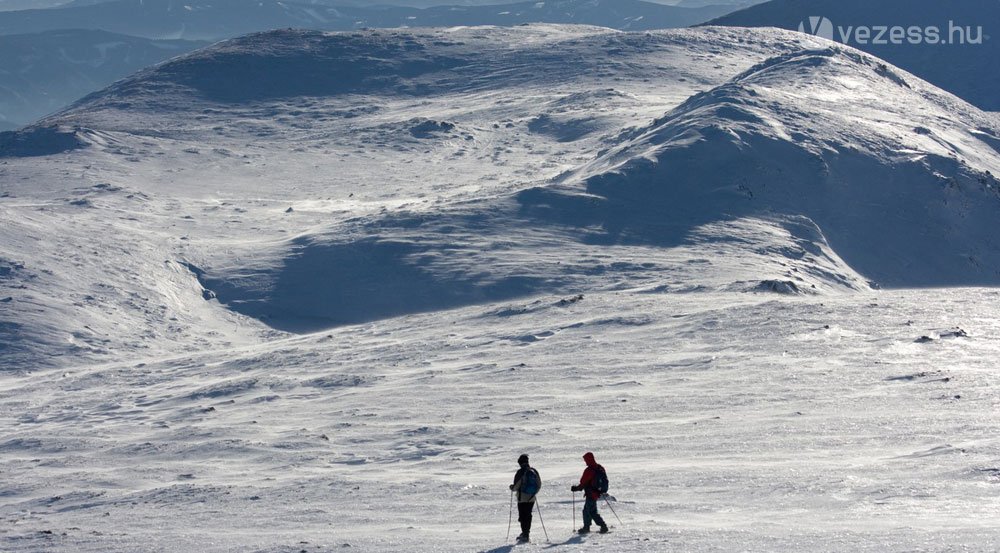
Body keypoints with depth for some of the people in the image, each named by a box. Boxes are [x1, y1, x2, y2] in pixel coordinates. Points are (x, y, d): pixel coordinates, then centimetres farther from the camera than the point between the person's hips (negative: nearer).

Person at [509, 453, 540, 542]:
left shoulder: (520, 472, -14)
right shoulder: (534, 472, 3)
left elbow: (516, 485, -14)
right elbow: (539, 484, 9)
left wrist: (512, 487, 9)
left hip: (522, 498, -5)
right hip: (532, 498, 5)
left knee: (523, 516, 1)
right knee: (528, 515, 15)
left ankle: (525, 534, -4)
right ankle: (526, 533, 20)